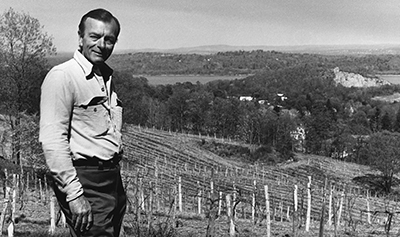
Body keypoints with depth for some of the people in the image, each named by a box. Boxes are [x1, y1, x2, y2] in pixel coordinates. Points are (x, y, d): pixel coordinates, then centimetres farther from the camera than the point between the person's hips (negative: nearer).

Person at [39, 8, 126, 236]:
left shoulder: (107, 77, 16)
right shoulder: (62, 76, -11)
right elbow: (52, 140, -18)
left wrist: (118, 183, 16)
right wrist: (74, 195, -22)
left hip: (113, 179, 9)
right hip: (85, 180, -8)